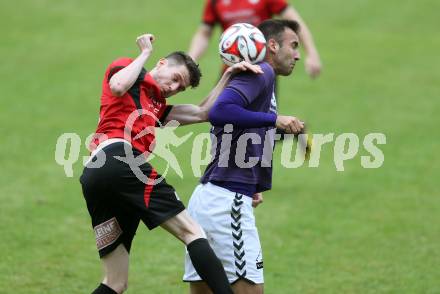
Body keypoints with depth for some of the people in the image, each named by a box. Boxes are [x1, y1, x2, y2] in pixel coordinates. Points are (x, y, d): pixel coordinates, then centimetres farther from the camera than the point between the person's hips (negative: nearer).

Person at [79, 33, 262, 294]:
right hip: (119, 160, -9)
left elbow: (202, 113, 35)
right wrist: (145, 53, 5)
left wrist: (229, 75, 31)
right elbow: (118, 86, -9)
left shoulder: (157, 106, 36)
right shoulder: (124, 66, 14)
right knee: (191, 232, -9)